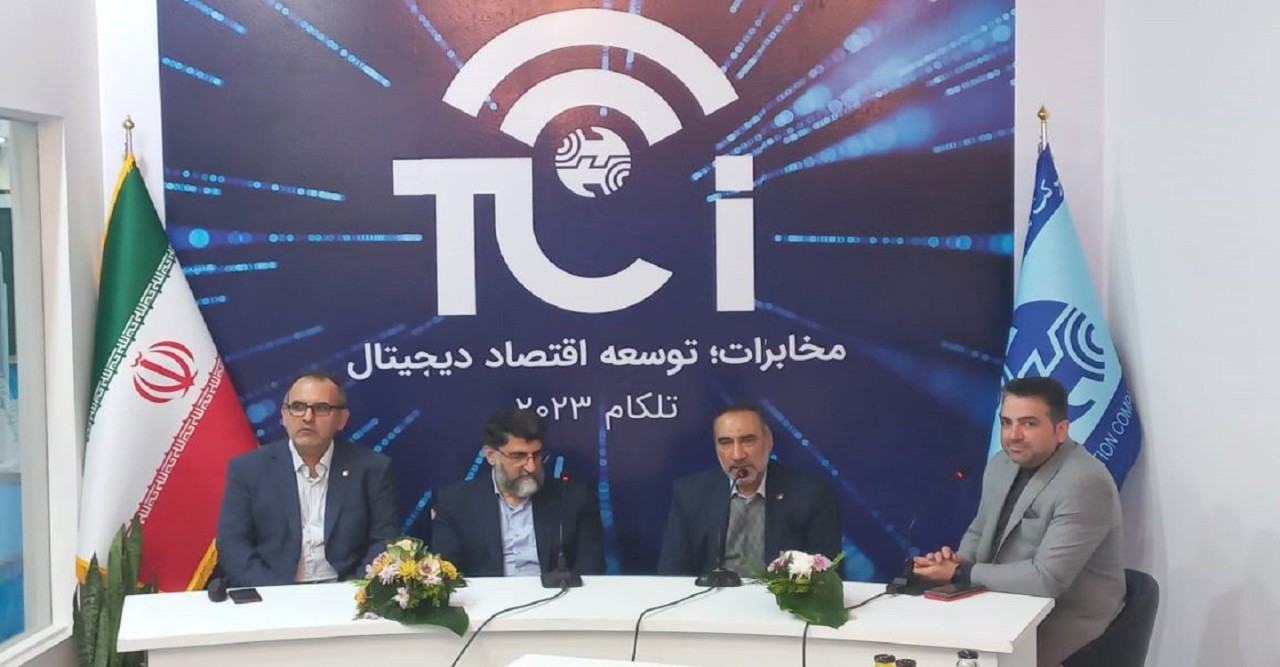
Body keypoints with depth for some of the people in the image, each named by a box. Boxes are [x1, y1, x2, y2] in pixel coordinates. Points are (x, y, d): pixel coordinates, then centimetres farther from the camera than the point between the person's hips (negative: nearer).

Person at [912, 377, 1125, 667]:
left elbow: (1047, 579, -28)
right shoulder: (1001, 463, 2)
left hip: (1067, 624, -7)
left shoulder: (1084, 483, -23)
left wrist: (959, 575, -21)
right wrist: (959, 560, -7)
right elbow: (980, 531, 16)